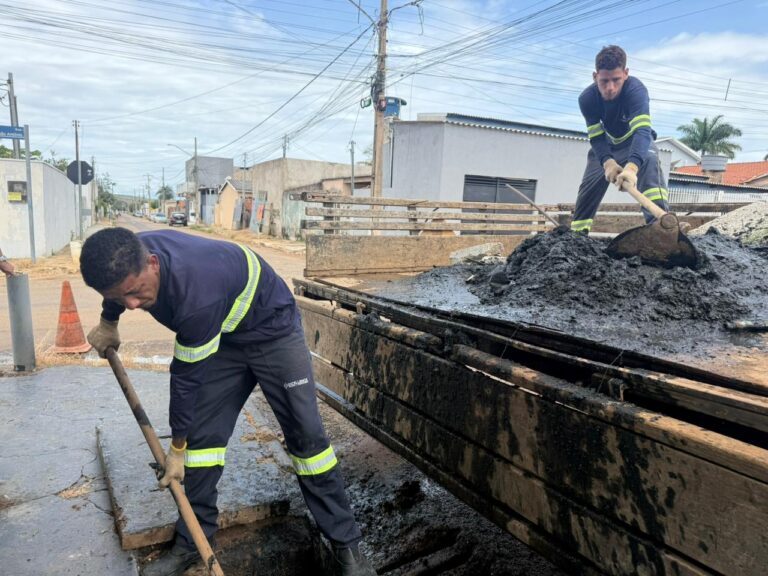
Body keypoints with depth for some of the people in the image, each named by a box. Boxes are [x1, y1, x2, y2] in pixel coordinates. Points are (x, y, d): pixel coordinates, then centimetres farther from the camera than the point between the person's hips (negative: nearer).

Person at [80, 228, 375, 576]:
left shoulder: (197, 294, -40)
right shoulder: (128, 256, -17)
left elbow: (186, 377, -27)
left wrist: (177, 446, -12)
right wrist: (107, 322, 26)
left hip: (272, 330, -7)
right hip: (223, 336, 7)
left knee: (305, 434, -7)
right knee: (203, 433, 1)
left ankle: (346, 544, 6)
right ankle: (191, 543, 18)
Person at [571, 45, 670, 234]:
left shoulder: (636, 89, -36)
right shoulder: (587, 99, -26)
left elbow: (642, 130, -50)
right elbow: (596, 138, -25)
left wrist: (632, 166, -68)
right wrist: (607, 162, -46)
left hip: (636, 141, -3)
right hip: (607, 145, 4)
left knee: (649, 161, -36)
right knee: (588, 189, 2)